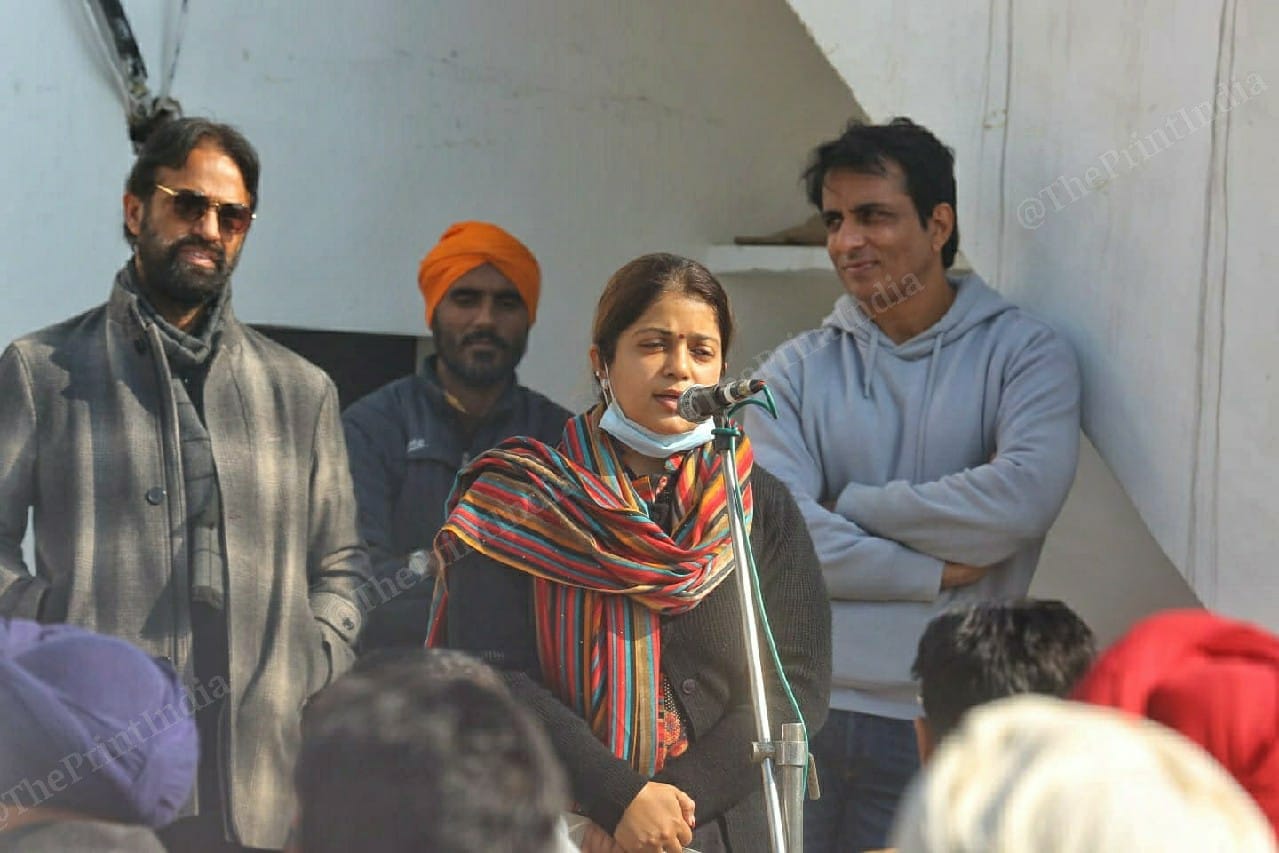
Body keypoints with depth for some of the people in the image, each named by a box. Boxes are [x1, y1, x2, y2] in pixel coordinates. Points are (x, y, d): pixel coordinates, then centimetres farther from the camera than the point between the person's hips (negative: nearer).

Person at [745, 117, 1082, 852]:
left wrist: (851, 506, -6)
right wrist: (936, 574, -10)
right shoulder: (798, 371, 7)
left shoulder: (1024, 353, 2)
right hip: (802, 705, 2)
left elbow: (1025, 497, -15)